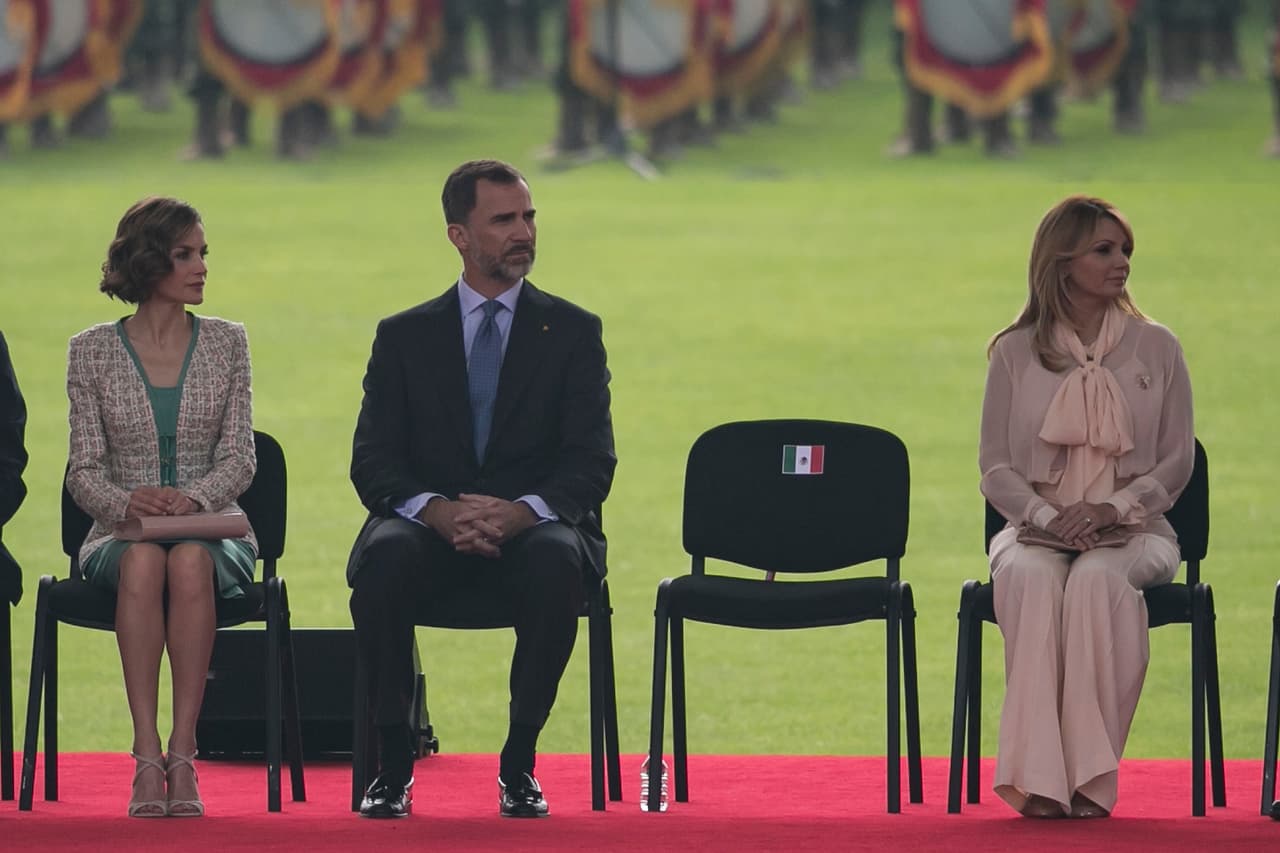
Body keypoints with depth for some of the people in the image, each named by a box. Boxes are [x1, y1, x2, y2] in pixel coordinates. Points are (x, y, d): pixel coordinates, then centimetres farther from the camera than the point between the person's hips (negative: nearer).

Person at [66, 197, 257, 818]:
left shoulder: (226, 343, 8)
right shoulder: (92, 350, 5)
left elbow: (239, 458, 1)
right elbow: (83, 470, 1)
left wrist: (193, 497, -21)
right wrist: (128, 501, -22)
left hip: (213, 530, 0)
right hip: (120, 535, 0)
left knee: (189, 560, -37)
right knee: (143, 560, -37)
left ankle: (183, 755, -39)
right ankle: (148, 759, -40)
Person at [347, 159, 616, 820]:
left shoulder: (572, 332, 10)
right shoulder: (405, 337, 11)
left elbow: (591, 463, 0)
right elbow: (372, 461, 3)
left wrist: (524, 512, -21)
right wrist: (435, 510, -19)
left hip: (532, 528, -1)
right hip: (430, 528, 1)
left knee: (557, 564, -37)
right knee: (384, 559, -35)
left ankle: (519, 765, -24)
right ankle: (393, 765, -24)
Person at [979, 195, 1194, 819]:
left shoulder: (1155, 348, 9)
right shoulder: (1015, 353, 8)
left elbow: (1177, 462, 6)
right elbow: (995, 468, 6)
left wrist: (1112, 509, -13)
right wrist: (1046, 517, -14)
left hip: (1133, 533, 0)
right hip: (1036, 529, 0)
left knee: (1096, 580, -36)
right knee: (1030, 578, -36)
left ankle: (1089, 780, -39)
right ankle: (1039, 777, -42)